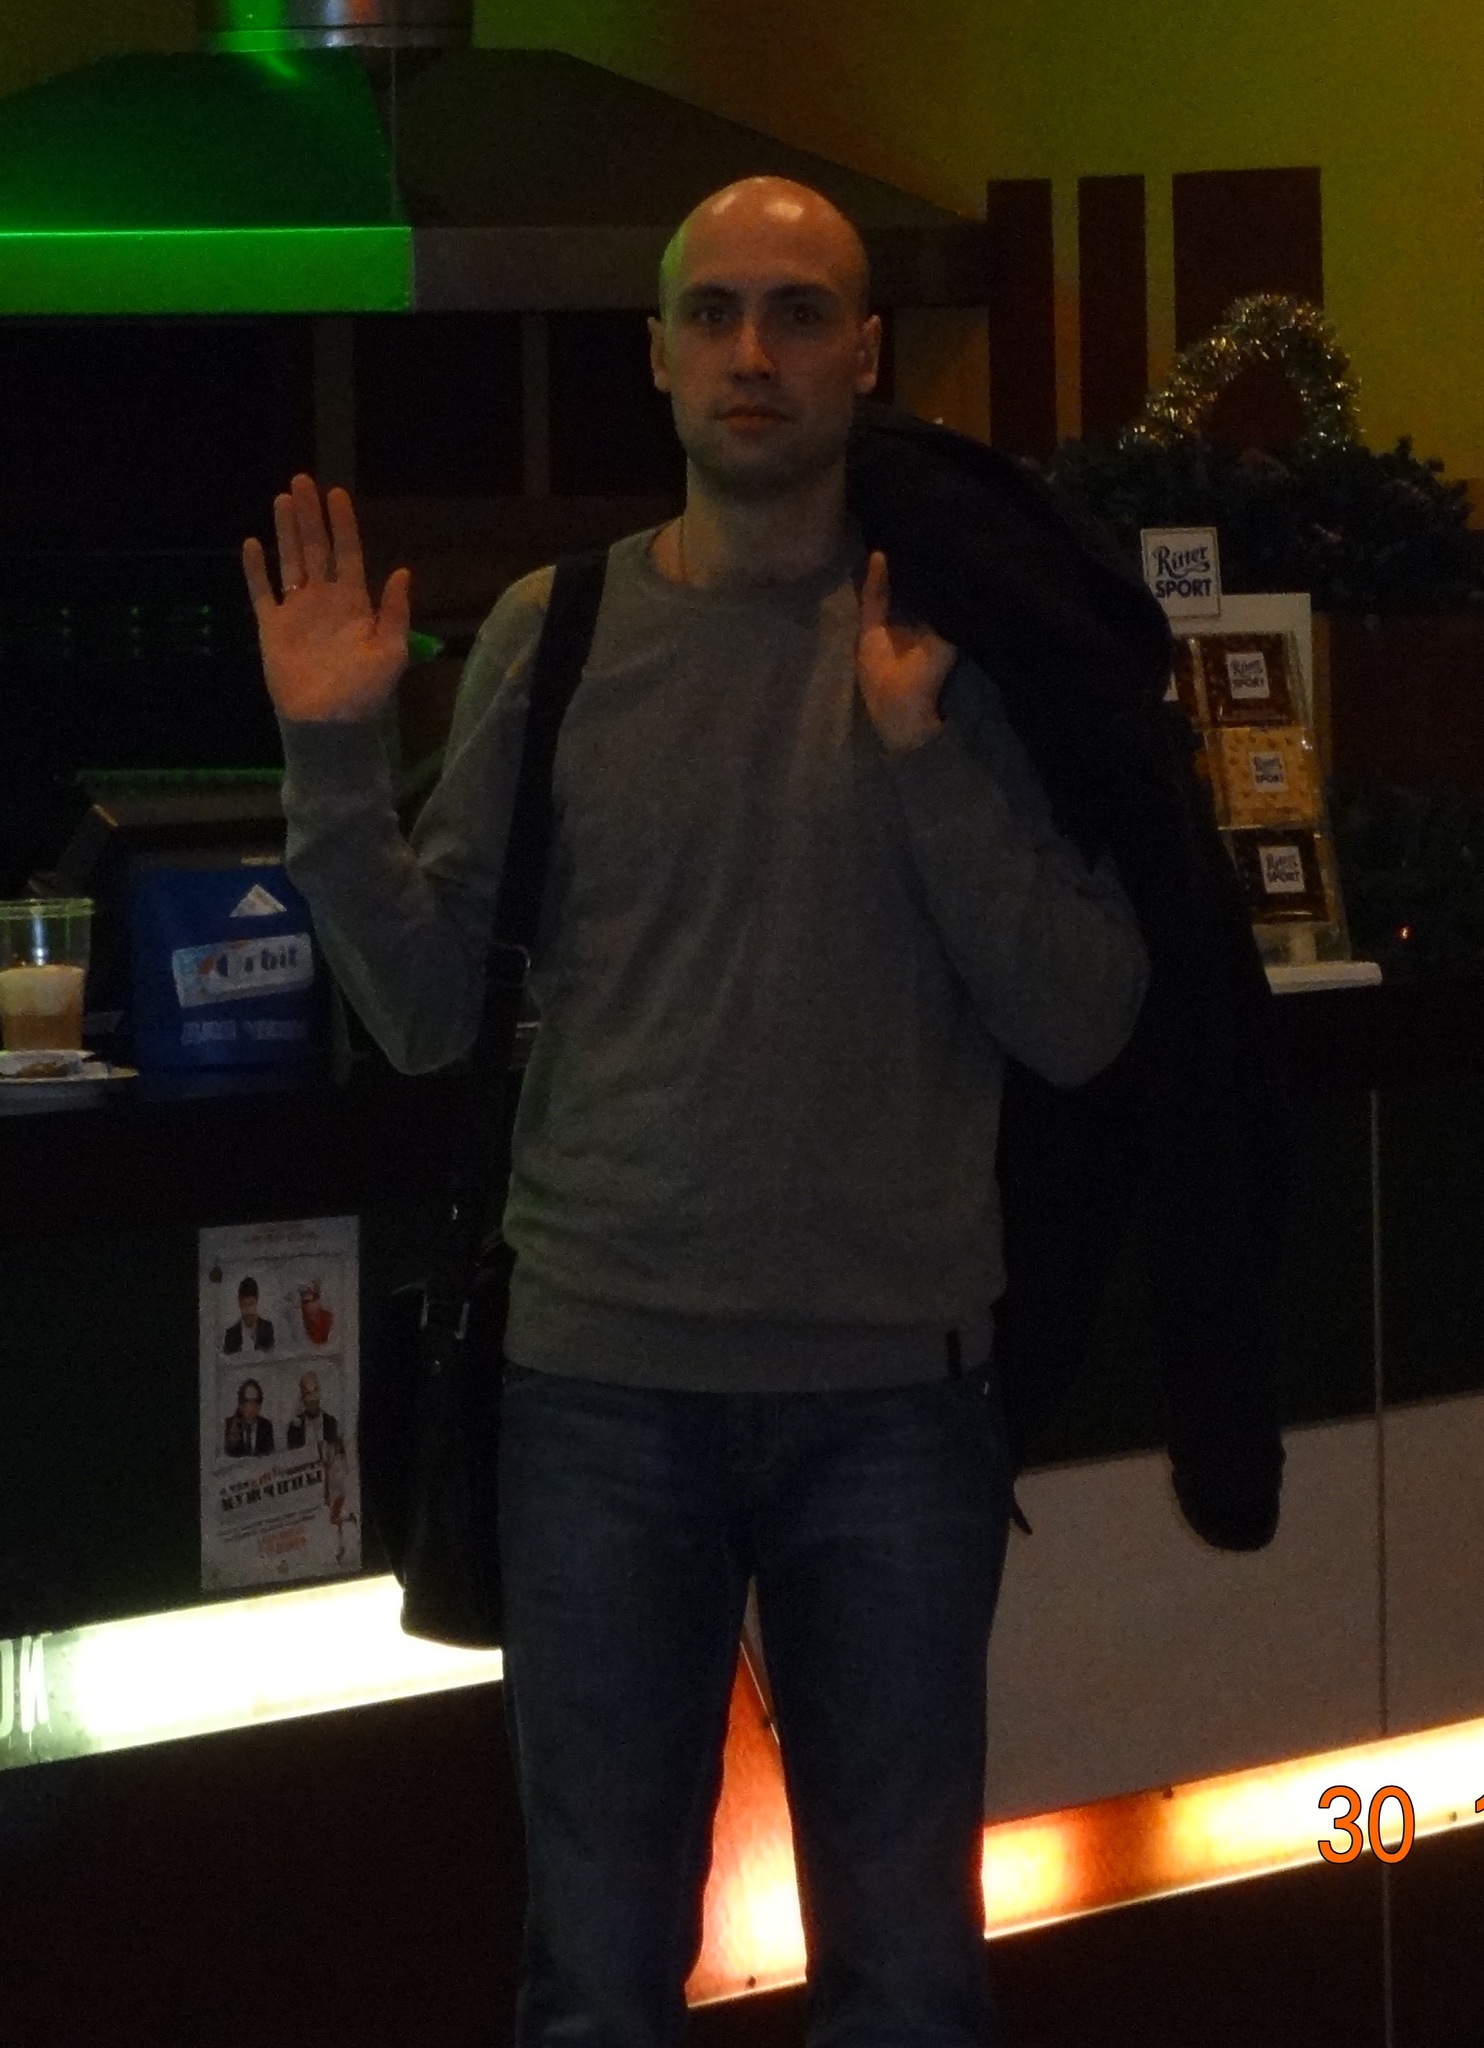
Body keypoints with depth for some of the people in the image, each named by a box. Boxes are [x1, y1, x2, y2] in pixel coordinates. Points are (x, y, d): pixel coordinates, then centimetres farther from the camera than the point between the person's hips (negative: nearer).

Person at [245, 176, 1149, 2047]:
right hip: (602, 1379, 1)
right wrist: (333, 763, -11)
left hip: (897, 1382, 0)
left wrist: (924, 748, -15)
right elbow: (426, 1015, 2)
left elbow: (1082, 1027, -6)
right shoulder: (554, 631, 2)